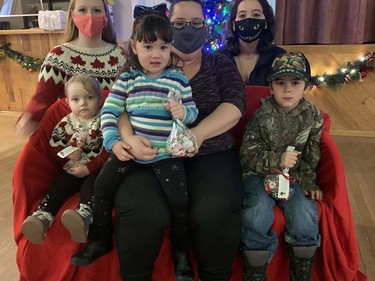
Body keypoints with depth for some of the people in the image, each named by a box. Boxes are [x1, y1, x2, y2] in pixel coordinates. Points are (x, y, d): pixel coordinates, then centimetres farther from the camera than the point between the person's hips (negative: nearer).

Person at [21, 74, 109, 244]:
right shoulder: (66, 122, 7)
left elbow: (108, 152, -12)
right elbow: (54, 144, 11)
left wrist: (87, 168, -17)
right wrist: (67, 154, -11)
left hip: (96, 169, -4)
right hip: (72, 169, 5)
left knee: (91, 185, -31)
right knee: (58, 186, -18)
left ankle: (85, 214, -54)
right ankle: (43, 215, -31)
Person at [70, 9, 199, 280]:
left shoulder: (178, 79, 0)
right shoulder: (127, 79, 2)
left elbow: (193, 112, 4)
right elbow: (109, 111, 0)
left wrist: (183, 112, -20)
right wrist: (113, 142, -13)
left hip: (166, 153, -2)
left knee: (179, 200, -12)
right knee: (102, 185, -2)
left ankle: (181, 252, 16)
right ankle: (101, 240, 24)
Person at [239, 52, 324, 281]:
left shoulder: (313, 116, 0)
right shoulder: (262, 116, -10)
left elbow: (312, 155, 10)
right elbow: (248, 156, -11)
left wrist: (308, 181, 2)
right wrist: (278, 160, -22)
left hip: (292, 176, 3)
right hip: (259, 174, -2)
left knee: (305, 215, -19)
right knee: (257, 217, -26)